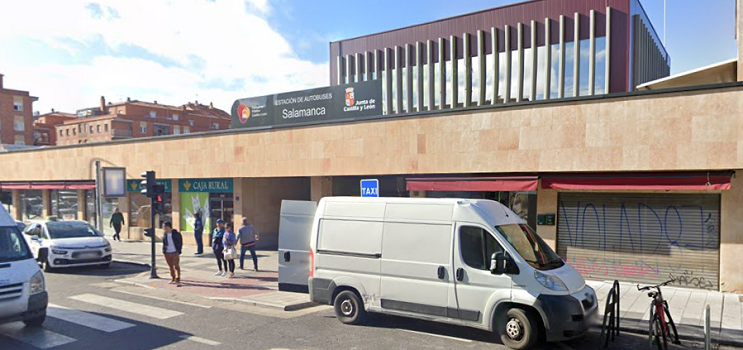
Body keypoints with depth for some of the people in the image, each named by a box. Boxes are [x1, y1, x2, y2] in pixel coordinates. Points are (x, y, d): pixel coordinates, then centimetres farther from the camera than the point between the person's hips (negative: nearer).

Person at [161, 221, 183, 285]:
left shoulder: (176, 234, -9)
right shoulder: (165, 234, 4)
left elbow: (180, 243, -1)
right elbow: (164, 243, 14)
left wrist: (178, 251, -6)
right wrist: (164, 250, 4)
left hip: (175, 253, -5)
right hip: (167, 253, 5)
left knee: (176, 266, -6)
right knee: (171, 266, 13)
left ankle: (178, 279, -1)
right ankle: (173, 279, 25)